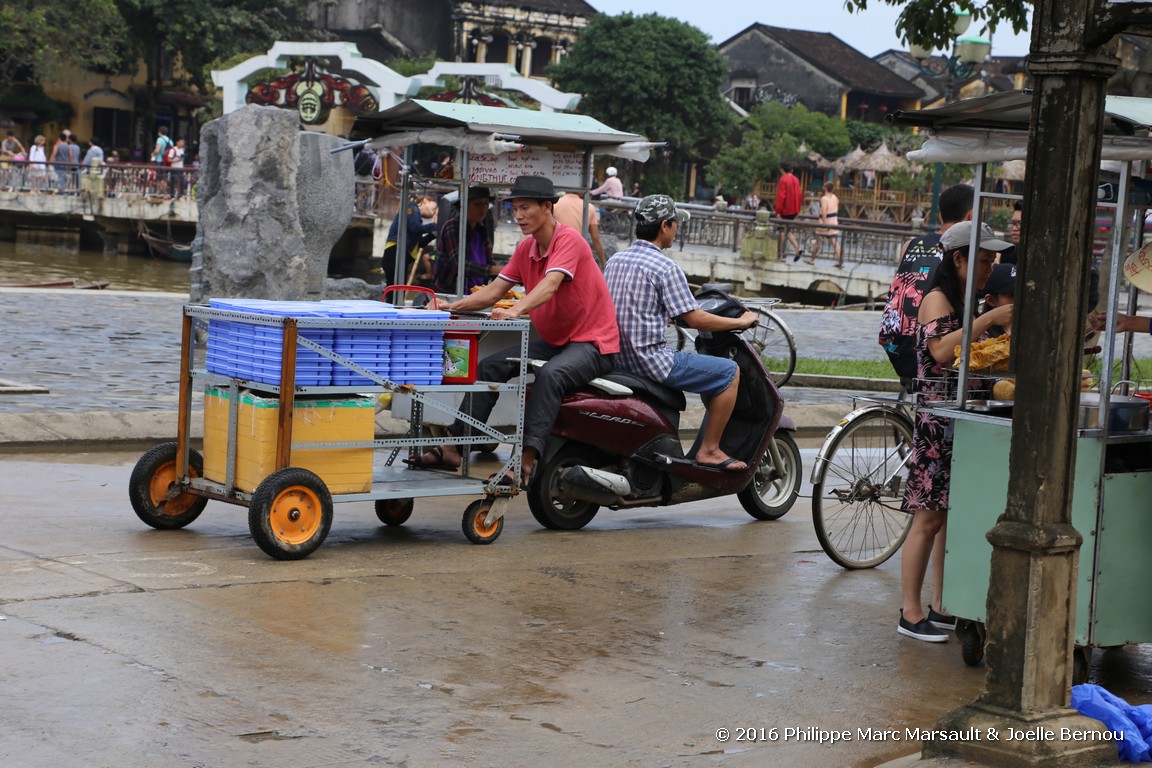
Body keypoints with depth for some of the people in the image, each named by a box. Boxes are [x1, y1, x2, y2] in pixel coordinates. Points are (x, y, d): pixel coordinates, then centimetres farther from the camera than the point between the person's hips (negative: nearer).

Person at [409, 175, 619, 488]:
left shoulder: (568, 239, -17)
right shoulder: (526, 248, 8)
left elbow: (550, 284, -33)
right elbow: (494, 291, 4)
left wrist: (516, 310, -49)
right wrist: (453, 306, -11)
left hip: (592, 342, -8)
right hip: (552, 341, 8)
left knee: (550, 375, -36)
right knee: (489, 367, -5)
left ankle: (527, 461, -41)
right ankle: (454, 447, -6)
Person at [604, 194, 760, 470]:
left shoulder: (615, 260, 10)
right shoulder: (666, 268, -14)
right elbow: (695, 319, -15)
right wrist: (740, 322, -2)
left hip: (617, 359, 9)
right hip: (650, 359, -9)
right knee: (730, 372, -1)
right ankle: (709, 450, 1)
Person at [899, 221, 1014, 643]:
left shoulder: (964, 302, 19)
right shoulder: (937, 299, -10)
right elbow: (942, 350, -26)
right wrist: (989, 319, -26)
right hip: (937, 422, -9)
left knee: (953, 516, 11)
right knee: (930, 518, -7)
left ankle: (941, 607, 18)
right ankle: (911, 613, -2)